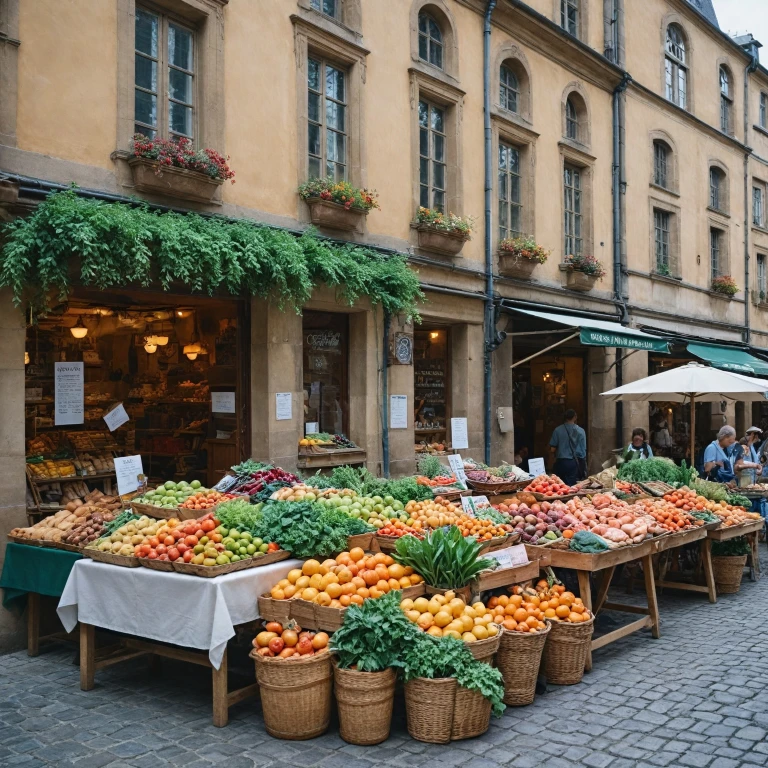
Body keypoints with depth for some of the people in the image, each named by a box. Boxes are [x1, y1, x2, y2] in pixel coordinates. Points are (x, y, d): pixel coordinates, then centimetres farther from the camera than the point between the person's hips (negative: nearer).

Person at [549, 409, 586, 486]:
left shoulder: (558, 430, -3)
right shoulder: (581, 431, -1)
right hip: (575, 463, 0)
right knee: (573, 486, 1)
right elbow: (583, 450, 1)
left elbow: (552, 449, -3)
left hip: (561, 462, 0)